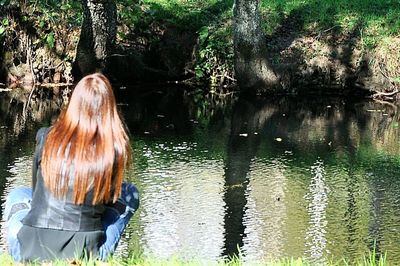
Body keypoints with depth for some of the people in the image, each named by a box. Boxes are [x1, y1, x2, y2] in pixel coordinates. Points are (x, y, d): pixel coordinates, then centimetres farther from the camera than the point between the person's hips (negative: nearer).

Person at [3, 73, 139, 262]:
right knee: (129, 193, 22)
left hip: (30, 252, 2)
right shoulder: (115, 150, -8)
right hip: (85, 256, -2)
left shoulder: (46, 138, -4)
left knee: (17, 195, 35)